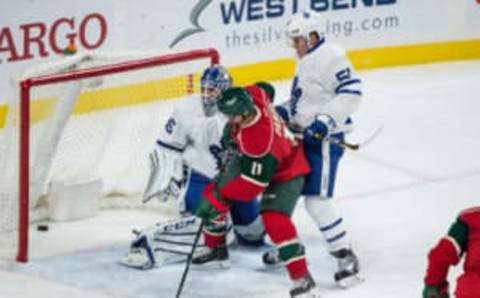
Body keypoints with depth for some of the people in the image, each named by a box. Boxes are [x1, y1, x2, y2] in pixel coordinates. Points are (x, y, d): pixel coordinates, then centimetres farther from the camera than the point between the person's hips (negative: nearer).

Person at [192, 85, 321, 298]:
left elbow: (253, 182, -35)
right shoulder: (251, 95, -22)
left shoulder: (260, 139, -42)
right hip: (251, 159, 9)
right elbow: (263, 89, 6)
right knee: (212, 193, 8)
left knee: (275, 221, -27)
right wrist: (231, 131, 7)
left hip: (285, 170, -9)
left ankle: (303, 280, -20)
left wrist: (219, 200, -29)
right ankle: (215, 249, 29)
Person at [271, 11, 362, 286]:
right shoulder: (306, 61, 16)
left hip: (324, 140, -10)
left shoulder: (330, 56, -16)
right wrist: (284, 111, 12)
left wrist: (326, 120, -30)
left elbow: (352, 92, -24)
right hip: (302, 137, 10)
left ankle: (346, 256, -3)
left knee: (317, 201, -14)